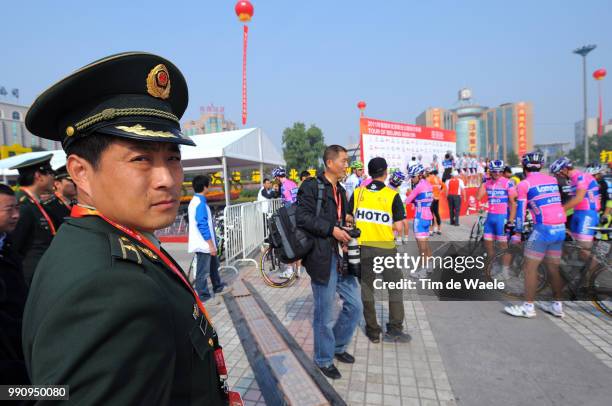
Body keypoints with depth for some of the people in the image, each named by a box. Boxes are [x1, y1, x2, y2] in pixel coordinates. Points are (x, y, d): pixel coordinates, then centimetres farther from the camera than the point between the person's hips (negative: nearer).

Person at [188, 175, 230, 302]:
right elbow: (202, 225, -25)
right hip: (204, 244, -10)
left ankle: (218, 287, 38)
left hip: (203, 243, 10)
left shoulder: (195, 201, 11)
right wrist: (211, 245, -21)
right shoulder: (200, 203, -21)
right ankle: (202, 297, 12)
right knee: (203, 272, 1)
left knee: (214, 265, 23)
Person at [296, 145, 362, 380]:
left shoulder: (340, 191, 17)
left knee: (355, 305, 14)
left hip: (340, 257, 8)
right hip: (322, 258, -8)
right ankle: (324, 360, 27)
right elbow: (302, 217, -18)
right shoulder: (311, 186, -9)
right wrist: (332, 230, -19)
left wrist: (345, 237, 7)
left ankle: (338, 347, 37)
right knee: (325, 314, 5)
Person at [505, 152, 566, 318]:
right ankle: (557, 305, 25)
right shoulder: (552, 179, 15)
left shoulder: (524, 184, -3)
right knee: (554, 268, 16)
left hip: (543, 228, -7)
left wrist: (517, 233, -3)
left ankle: (528, 307, 5)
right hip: (560, 228, 7)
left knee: (530, 268, 1)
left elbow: (521, 210, -6)